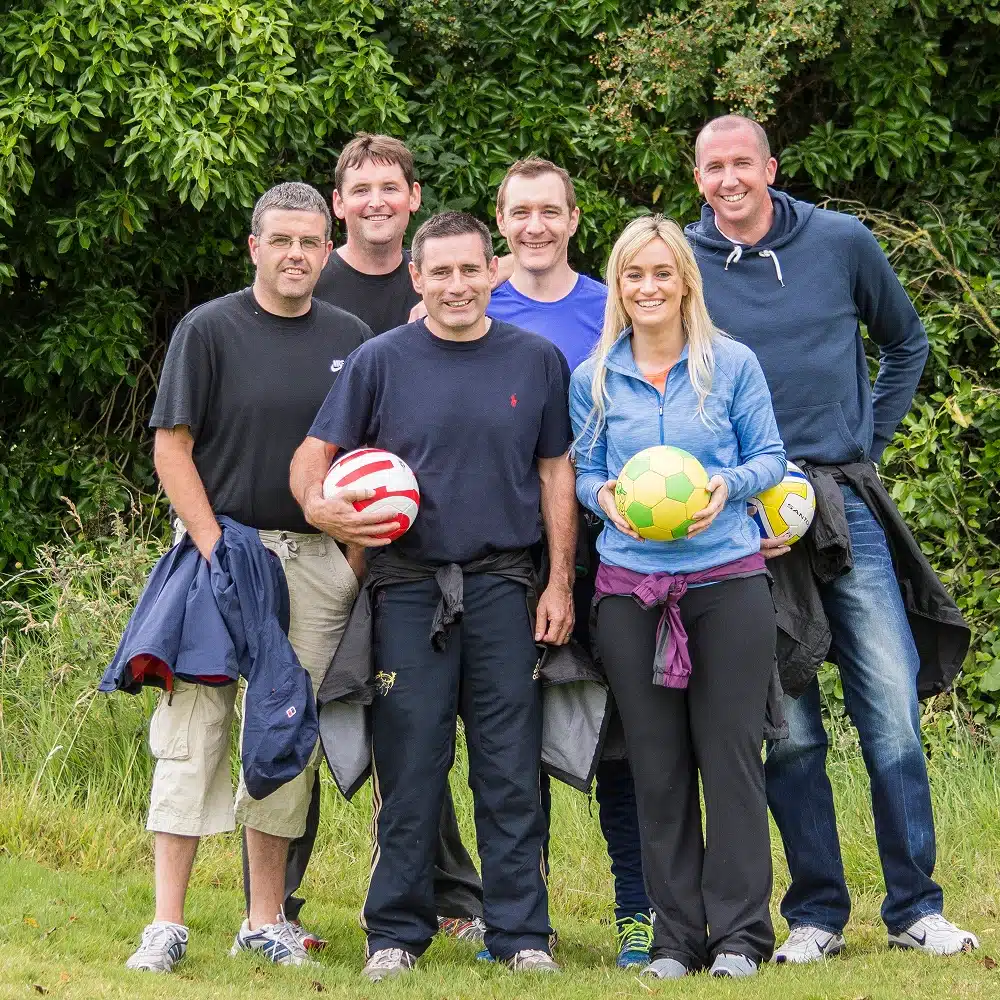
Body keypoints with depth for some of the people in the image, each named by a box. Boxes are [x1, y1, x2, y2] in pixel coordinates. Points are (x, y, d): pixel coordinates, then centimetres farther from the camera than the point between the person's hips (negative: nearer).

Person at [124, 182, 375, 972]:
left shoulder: (351, 340, 9)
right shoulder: (209, 330, -2)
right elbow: (172, 446, -4)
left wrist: (359, 553, 5)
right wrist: (214, 549, -13)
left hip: (319, 559, 4)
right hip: (222, 546, -4)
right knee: (192, 729, -8)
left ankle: (267, 919, 15)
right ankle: (168, 924, -8)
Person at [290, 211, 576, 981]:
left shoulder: (536, 360, 8)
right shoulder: (381, 361, 4)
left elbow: (556, 473, 11)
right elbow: (315, 454, 5)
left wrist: (560, 583, 5)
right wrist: (321, 505, -18)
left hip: (503, 586, 1)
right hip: (409, 584, -1)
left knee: (511, 768, 2)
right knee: (409, 765, 1)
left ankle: (521, 931, 9)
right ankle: (398, 933, 8)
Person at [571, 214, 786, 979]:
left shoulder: (733, 364, 3)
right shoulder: (593, 380, 8)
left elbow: (769, 457, 5)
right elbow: (585, 472, 13)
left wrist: (728, 486, -14)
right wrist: (605, 497, -9)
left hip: (728, 580, -2)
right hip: (631, 590, 2)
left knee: (731, 753, -3)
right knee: (658, 765, 4)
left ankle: (741, 933, 4)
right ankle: (676, 936, 11)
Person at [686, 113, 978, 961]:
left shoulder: (842, 243, 5)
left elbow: (905, 343, 21)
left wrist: (870, 441, 12)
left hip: (845, 504, 1)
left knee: (893, 716, -3)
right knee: (790, 732, 1)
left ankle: (915, 908, 5)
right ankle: (816, 914, 10)